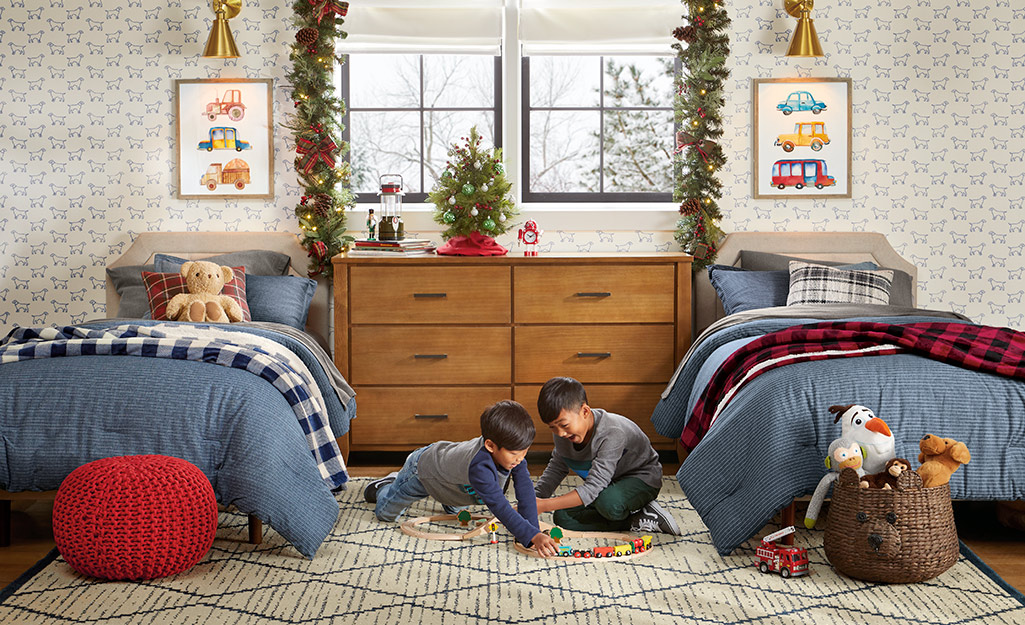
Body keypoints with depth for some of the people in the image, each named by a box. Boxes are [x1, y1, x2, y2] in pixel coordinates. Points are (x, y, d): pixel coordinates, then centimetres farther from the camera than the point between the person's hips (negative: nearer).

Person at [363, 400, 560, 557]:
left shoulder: (512, 450, -31)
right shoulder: (479, 467, -50)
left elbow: (525, 488, -29)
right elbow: (499, 507, -55)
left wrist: (533, 529, -37)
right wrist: (532, 536, -63)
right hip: (423, 467, -6)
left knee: (454, 509, 33)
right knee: (385, 512, 13)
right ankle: (384, 486, 41)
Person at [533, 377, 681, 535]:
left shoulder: (612, 433, -35)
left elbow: (593, 488, -39)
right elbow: (556, 468, 9)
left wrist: (544, 505, -42)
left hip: (641, 480, -8)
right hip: (608, 485, 8)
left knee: (609, 504, -41)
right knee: (562, 517, -16)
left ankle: (646, 514, -10)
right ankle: (636, 521, -12)